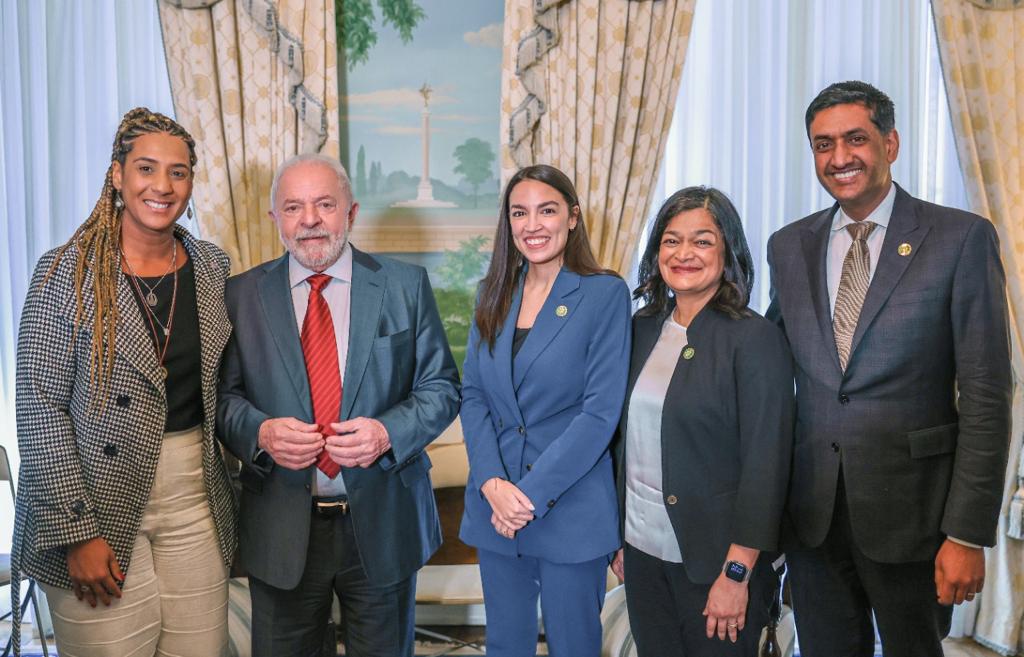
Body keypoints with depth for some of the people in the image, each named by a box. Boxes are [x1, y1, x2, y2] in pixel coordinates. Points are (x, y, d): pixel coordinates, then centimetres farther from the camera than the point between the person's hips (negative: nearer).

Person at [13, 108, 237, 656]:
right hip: (101, 501, -4)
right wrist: (76, 533, -13)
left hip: (195, 500, 4)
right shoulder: (66, 272, -9)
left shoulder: (212, 267, 4)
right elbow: (40, 409, -11)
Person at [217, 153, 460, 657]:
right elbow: (224, 394, 3)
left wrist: (388, 433, -18)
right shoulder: (242, 295, 1)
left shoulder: (406, 286, -2)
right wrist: (260, 432, -18)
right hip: (280, 526, 0)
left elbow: (441, 387, 0)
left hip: (382, 524, 0)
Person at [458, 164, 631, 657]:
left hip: (570, 509, -4)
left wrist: (533, 494, -17)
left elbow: (601, 410, -14)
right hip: (495, 505, 4)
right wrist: (491, 483, -11)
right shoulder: (494, 294, 6)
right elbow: (472, 393, 3)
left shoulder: (605, 294, -9)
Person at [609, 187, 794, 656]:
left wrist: (736, 573, -16)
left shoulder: (756, 339, -12)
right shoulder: (643, 328, 5)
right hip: (641, 551, 5)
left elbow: (766, 465, -15)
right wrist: (617, 536, 10)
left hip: (712, 559, -5)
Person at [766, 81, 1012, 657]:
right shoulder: (788, 246, 5)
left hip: (910, 504, -3)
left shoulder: (962, 238, -7)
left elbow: (986, 395, -10)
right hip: (812, 507, 4)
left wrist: (968, 533, -13)